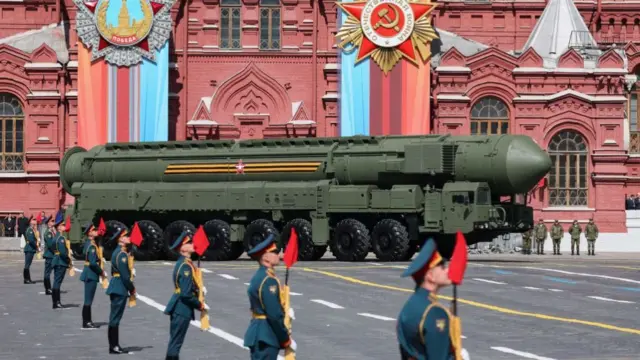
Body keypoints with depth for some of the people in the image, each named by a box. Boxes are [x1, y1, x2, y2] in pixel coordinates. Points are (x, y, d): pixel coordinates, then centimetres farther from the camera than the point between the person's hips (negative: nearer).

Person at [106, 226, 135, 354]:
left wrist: (130, 288, 12)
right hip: (120, 288, -10)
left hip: (117, 288, 10)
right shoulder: (121, 254, -17)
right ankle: (113, 346, -1)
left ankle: (114, 345, 17)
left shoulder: (119, 252, 14)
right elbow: (124, 275, -20)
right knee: (115, 318, -5)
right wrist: (132, 289, -9)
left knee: (115, 318, 12)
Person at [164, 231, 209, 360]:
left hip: (179, 307, 10)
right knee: (176, 342, -4)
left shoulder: (182, 262, 9)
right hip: (183, 309, -10)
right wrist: (201, 305, -12)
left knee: (175, 341, 16)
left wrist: (198, 289, 4)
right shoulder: (186, 266, -21)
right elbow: (186, 294, -23)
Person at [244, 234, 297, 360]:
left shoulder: (259, 276, 14)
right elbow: (274, 314, -22)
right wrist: (286, 339, -13)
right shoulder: (268, 280, -18)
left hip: (259, 332, 11)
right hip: (265, 336, -11)